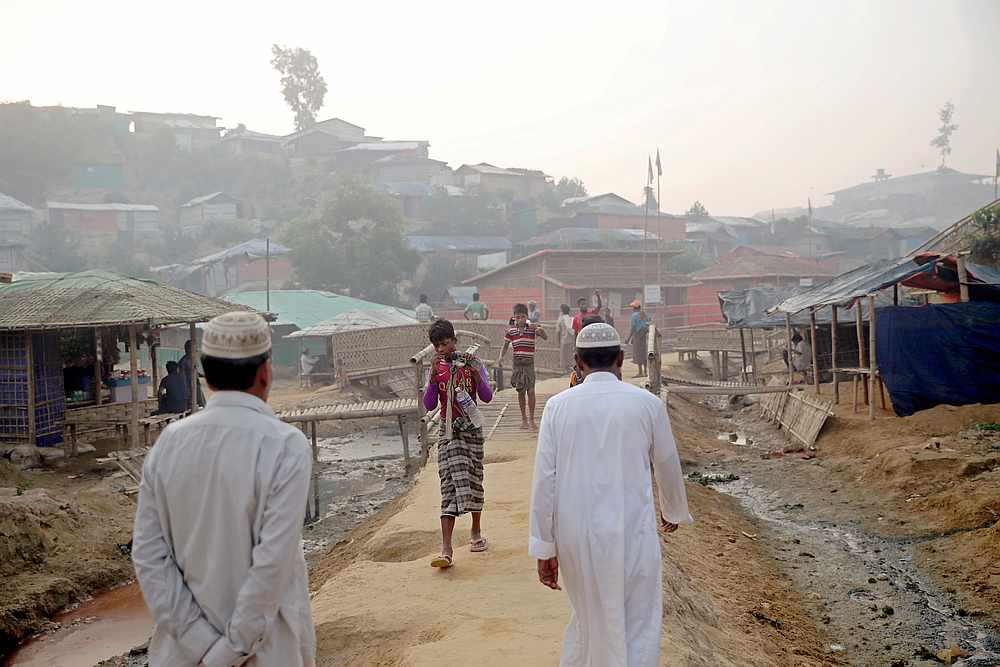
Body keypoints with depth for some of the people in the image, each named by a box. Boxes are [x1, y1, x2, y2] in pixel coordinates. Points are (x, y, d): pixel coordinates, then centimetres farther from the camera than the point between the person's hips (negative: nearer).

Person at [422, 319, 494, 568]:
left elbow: (487, 397, -9)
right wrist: (434, 375, -17)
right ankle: (446, 550, -16)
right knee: (450, 485, -10)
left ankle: (476, 533, 34)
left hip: (471, 428, 0)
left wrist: (475, 373, -23)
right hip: (449, 431, 0)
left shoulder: (473, 363, -3)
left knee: (474, 480, 11)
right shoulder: (437, 368, 1)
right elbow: (429, 405, -7)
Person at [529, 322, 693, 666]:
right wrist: (673, 513, 28)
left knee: (587, 618, 22)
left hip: (575, 537, 2)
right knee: (638, 631, 9)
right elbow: (668, 467, 10)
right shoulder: (646, 403, -3)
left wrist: (544, 548, 3)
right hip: (631, 535, -2)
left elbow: (544, 479, -4)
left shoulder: (558, 405, -2)